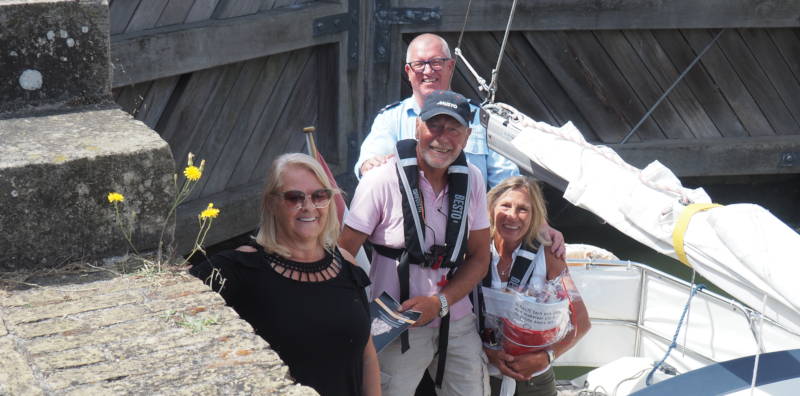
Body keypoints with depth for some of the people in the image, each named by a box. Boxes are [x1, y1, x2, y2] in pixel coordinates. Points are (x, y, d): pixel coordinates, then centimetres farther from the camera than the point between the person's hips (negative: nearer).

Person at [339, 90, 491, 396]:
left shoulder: (471, 179, 2)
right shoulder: (382, 180, -13)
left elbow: (479, 258, 5)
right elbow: (344, 253, -11)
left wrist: (439, 302, -10)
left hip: (457, 322, 4)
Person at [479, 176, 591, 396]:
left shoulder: (546, 256, -8)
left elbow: (581, 322, -8)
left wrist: (545, 357, -20)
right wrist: (488, 354, -19)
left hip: (534, 378, 0)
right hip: (482, 376, 0)